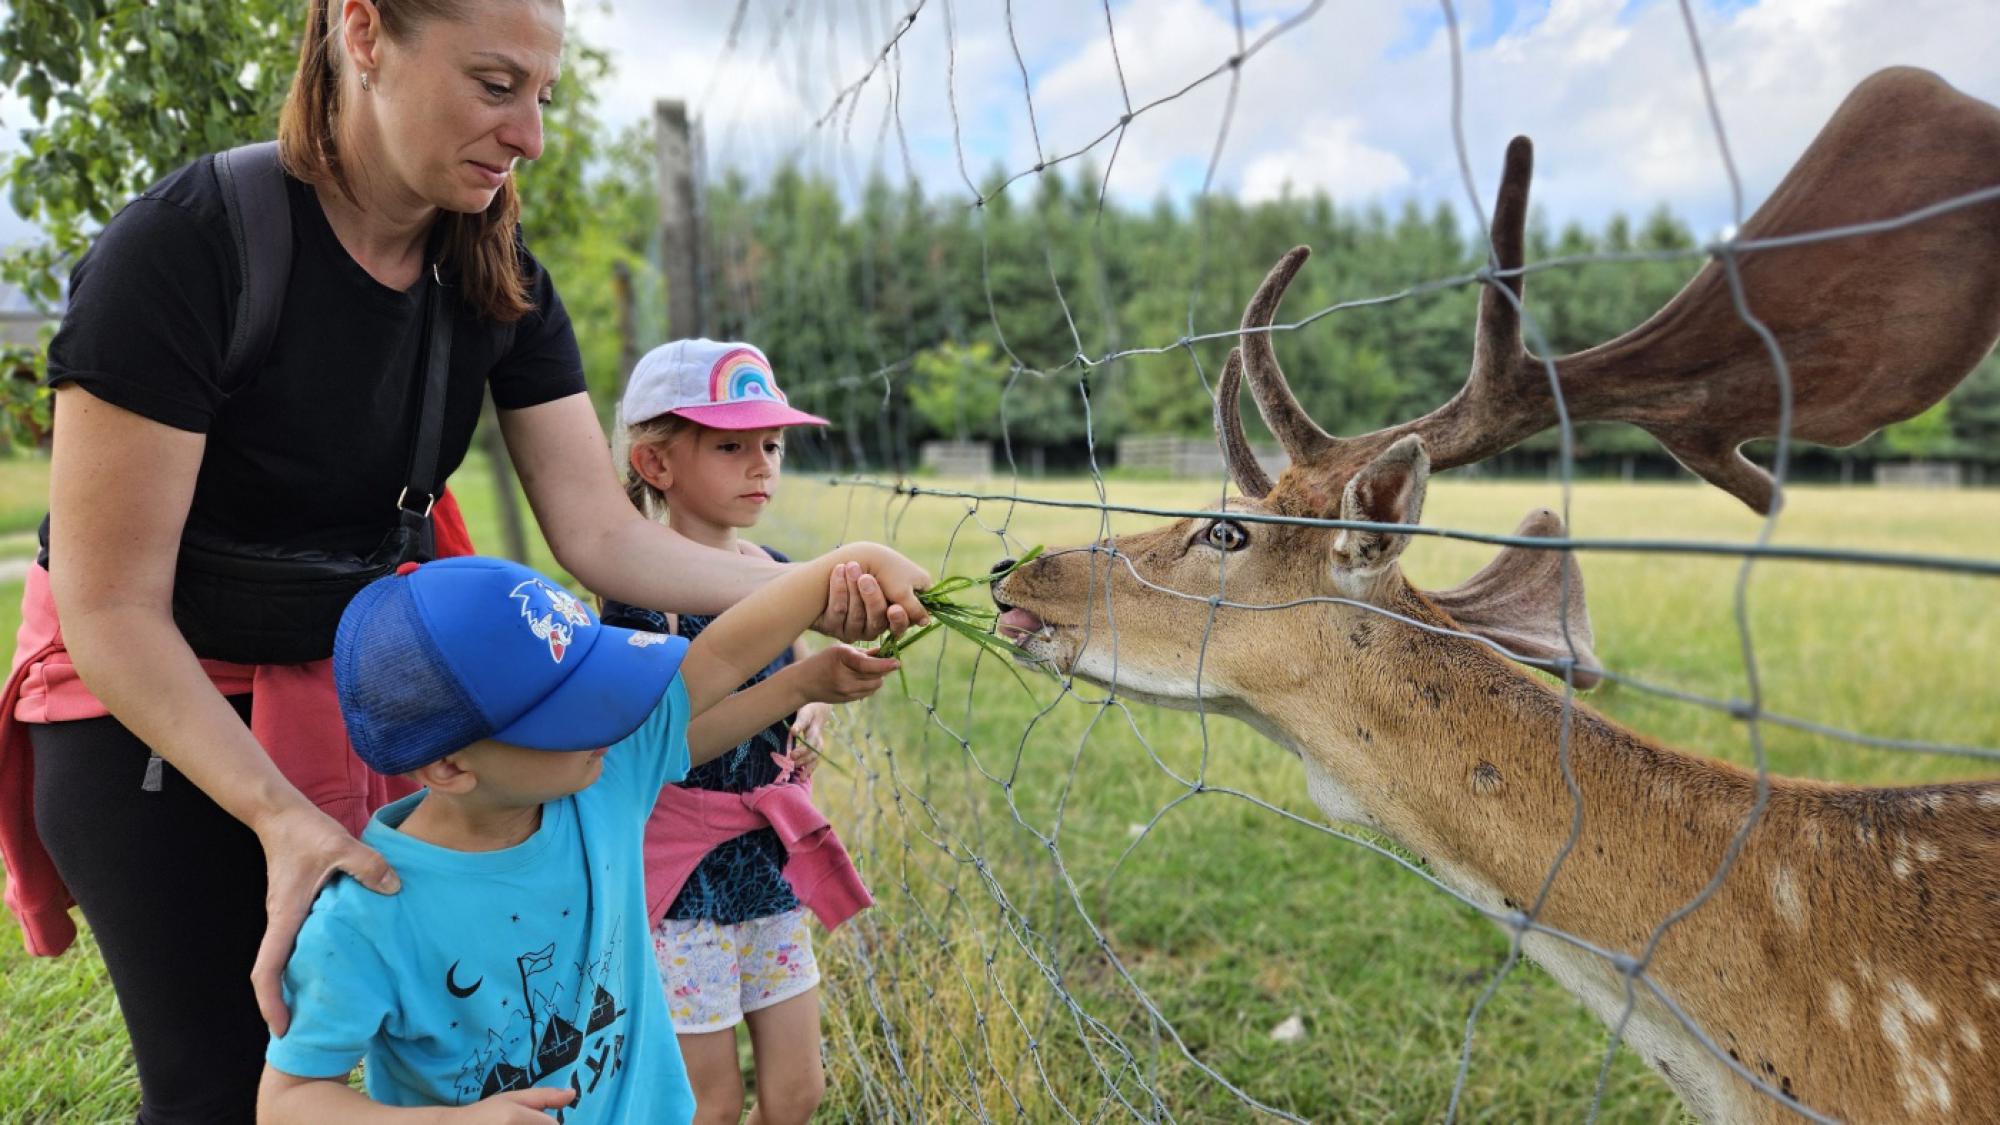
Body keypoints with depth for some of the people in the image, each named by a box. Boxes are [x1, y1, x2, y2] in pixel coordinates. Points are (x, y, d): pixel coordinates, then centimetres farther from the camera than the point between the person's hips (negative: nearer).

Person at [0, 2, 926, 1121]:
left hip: (354, 688, 5)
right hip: (147, 706, -5)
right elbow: (111, 609, -23)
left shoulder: (500, 283, -8)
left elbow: (604, 534, -14)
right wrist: (280, 814, -33)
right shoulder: (181, 246, -26)